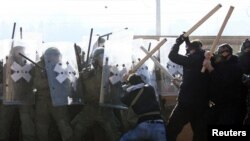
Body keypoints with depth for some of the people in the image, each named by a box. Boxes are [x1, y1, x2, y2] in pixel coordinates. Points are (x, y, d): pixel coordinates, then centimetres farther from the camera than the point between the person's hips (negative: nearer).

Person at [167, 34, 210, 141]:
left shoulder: (191, 60, -13)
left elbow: (172, 56, -7)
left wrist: (178, 42, 6)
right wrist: (187, 41, 30)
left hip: (187, 102, -7)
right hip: (202, 103, 7)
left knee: (171, 130, 1)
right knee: (200, 132, 13)